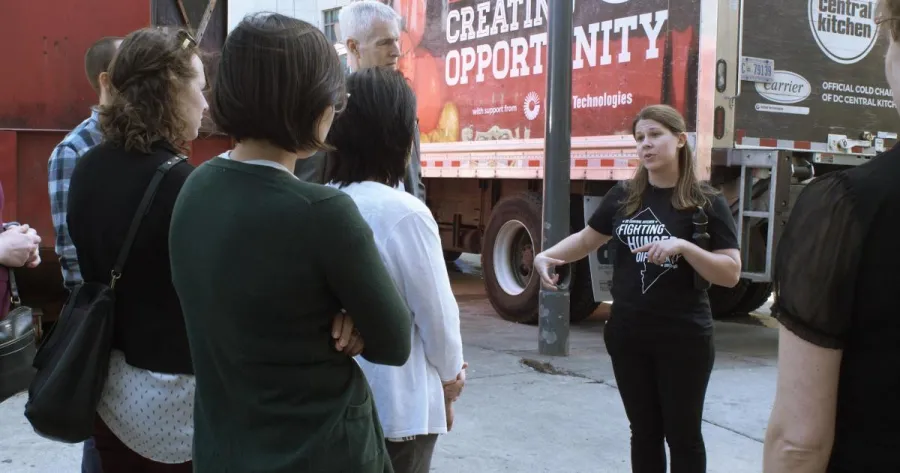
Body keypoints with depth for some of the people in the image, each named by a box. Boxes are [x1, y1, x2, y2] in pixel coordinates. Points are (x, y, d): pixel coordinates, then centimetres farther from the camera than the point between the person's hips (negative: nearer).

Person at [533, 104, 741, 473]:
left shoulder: (706, 203, -8)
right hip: (628, 335, 4)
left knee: (682, 434, 8)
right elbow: (588, 238, 16)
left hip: (683, 339, -4)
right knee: (644, 431, 16)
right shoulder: (623, 196, 3)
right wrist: (545, 256, -1)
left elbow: (731, 273, -11)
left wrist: (683, 246, -25)